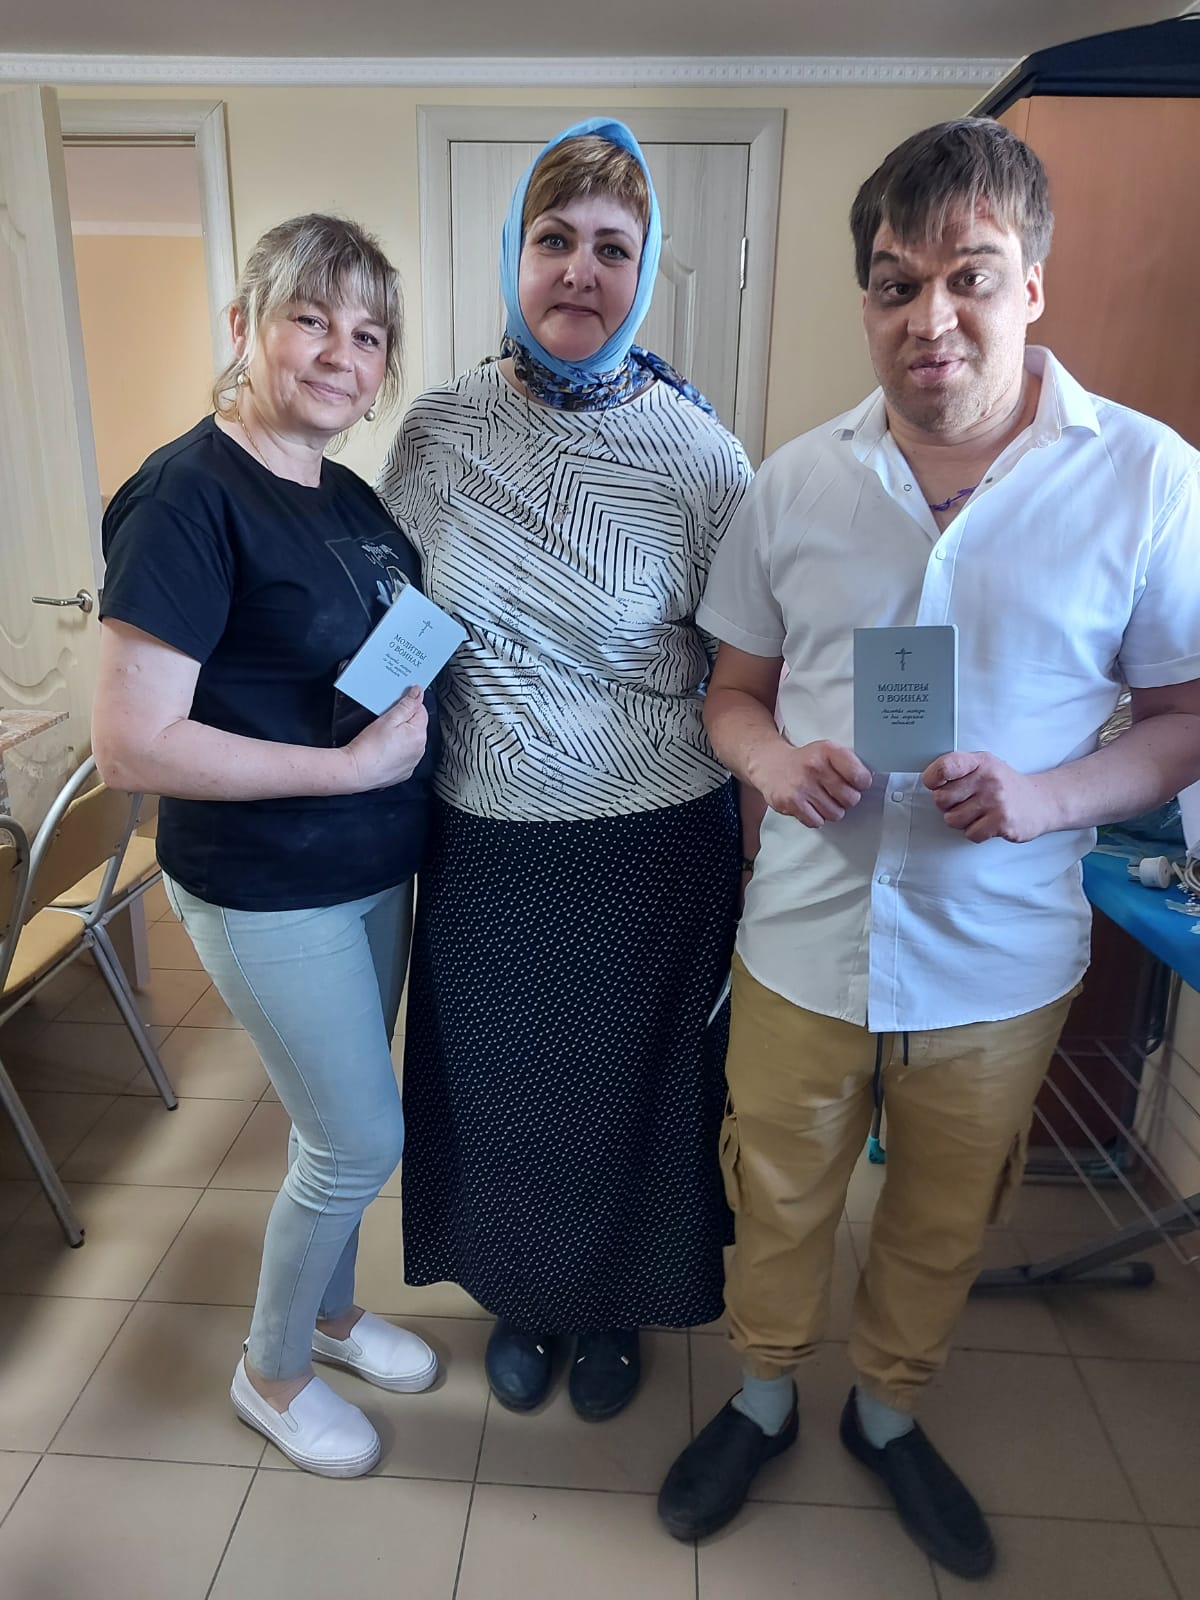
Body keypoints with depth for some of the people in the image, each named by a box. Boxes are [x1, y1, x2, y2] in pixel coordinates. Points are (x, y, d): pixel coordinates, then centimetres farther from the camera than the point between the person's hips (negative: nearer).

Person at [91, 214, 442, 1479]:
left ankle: (331, 1310, 48)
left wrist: (418, 709, 0)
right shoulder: (188, 498, -19)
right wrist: (355, 764, -24)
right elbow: (130, 747, -24)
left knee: (344, 1125, 21)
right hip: (267, 893, -7)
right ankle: (270, 1374, 34)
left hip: (373, 870, 8)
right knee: (361, 1140, 5)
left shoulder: (347, 495, 6)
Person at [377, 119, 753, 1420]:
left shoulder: (695, 450, -10)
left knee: (630, 1080, 17)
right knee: (500, 1080, 19)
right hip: (485, 841, 3)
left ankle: (615, 1306, 49)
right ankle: (519, 1294, 51)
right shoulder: (437, 431, -3)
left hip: (653, 848, -2)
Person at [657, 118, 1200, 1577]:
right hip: (804, 941, 1)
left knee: (942, 1225, 22)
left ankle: (886, 1413, 52)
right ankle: (762, 1400, 50)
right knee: (778, 1201, 20)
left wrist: (1053, 796, -21)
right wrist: (770, 760, -16)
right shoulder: (796, 482, -2)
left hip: (1000, 959, 0)